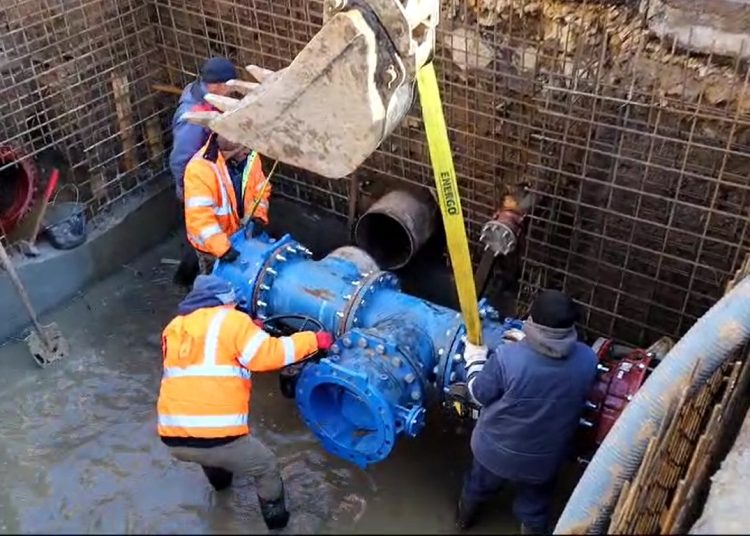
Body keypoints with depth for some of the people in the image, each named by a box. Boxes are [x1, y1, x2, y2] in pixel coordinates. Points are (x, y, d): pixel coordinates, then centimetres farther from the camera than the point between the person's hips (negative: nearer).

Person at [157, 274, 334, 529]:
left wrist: (247, 334, 28)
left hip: (173, 438, 6)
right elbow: (268, 355, -5)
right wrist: (313, 341, 6)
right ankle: (276, 519, 36)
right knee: (266, 467, 23)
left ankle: (219, 477, 65)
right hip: (219, 438, -6)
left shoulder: (174, 328, 17)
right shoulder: (230, 320, 0)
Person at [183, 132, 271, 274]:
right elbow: (199, 215, -38)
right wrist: (221, 247, -44)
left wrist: (258, 217, -17)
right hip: (211, 244, -5)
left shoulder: (250, 157, -14)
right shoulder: (200, 168, -34)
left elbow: (261, 189, 0)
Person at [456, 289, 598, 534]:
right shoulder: (587, 360, -21)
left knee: (478, 486, 33)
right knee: (535, 509, 30)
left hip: (496, 450, 0)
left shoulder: (508, 357, -32)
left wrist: (475, 358, 2)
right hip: (545, 458, 1)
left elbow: (479, 394, -16)